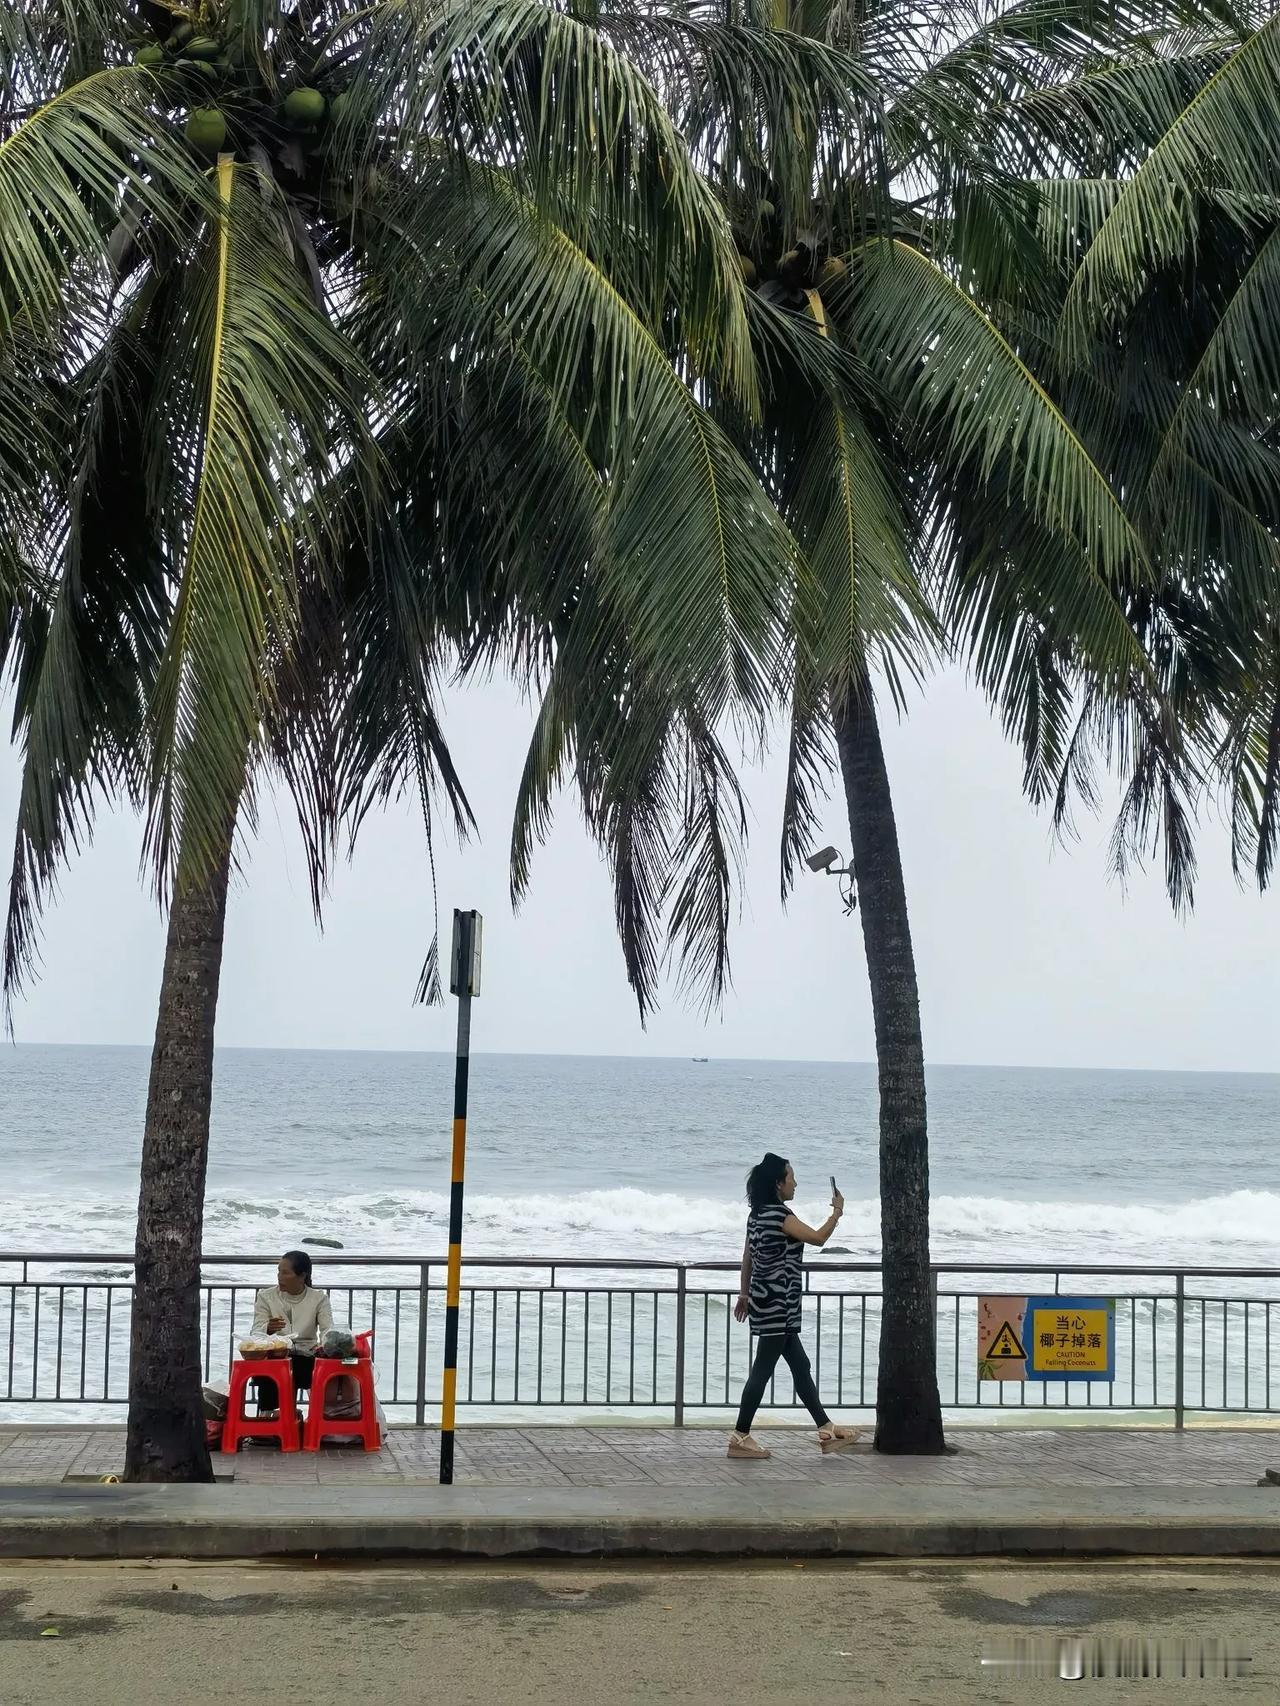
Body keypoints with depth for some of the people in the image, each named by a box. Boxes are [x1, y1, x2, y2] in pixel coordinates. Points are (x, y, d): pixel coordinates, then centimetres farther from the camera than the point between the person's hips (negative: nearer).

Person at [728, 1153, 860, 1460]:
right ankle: (740, 1438, -2)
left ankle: (826, 1430, 19)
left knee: (801, 1367, 13)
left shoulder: (757, 1214, 11)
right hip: (778, 1304, -10)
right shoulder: (780, 1215, -17)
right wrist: (837, 1212, -2)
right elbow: (818, 1238, -15)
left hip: (764, 1299, 10)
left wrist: (745, 1293, 25)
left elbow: (747, 1257, 17)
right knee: (762, 1370, -5)